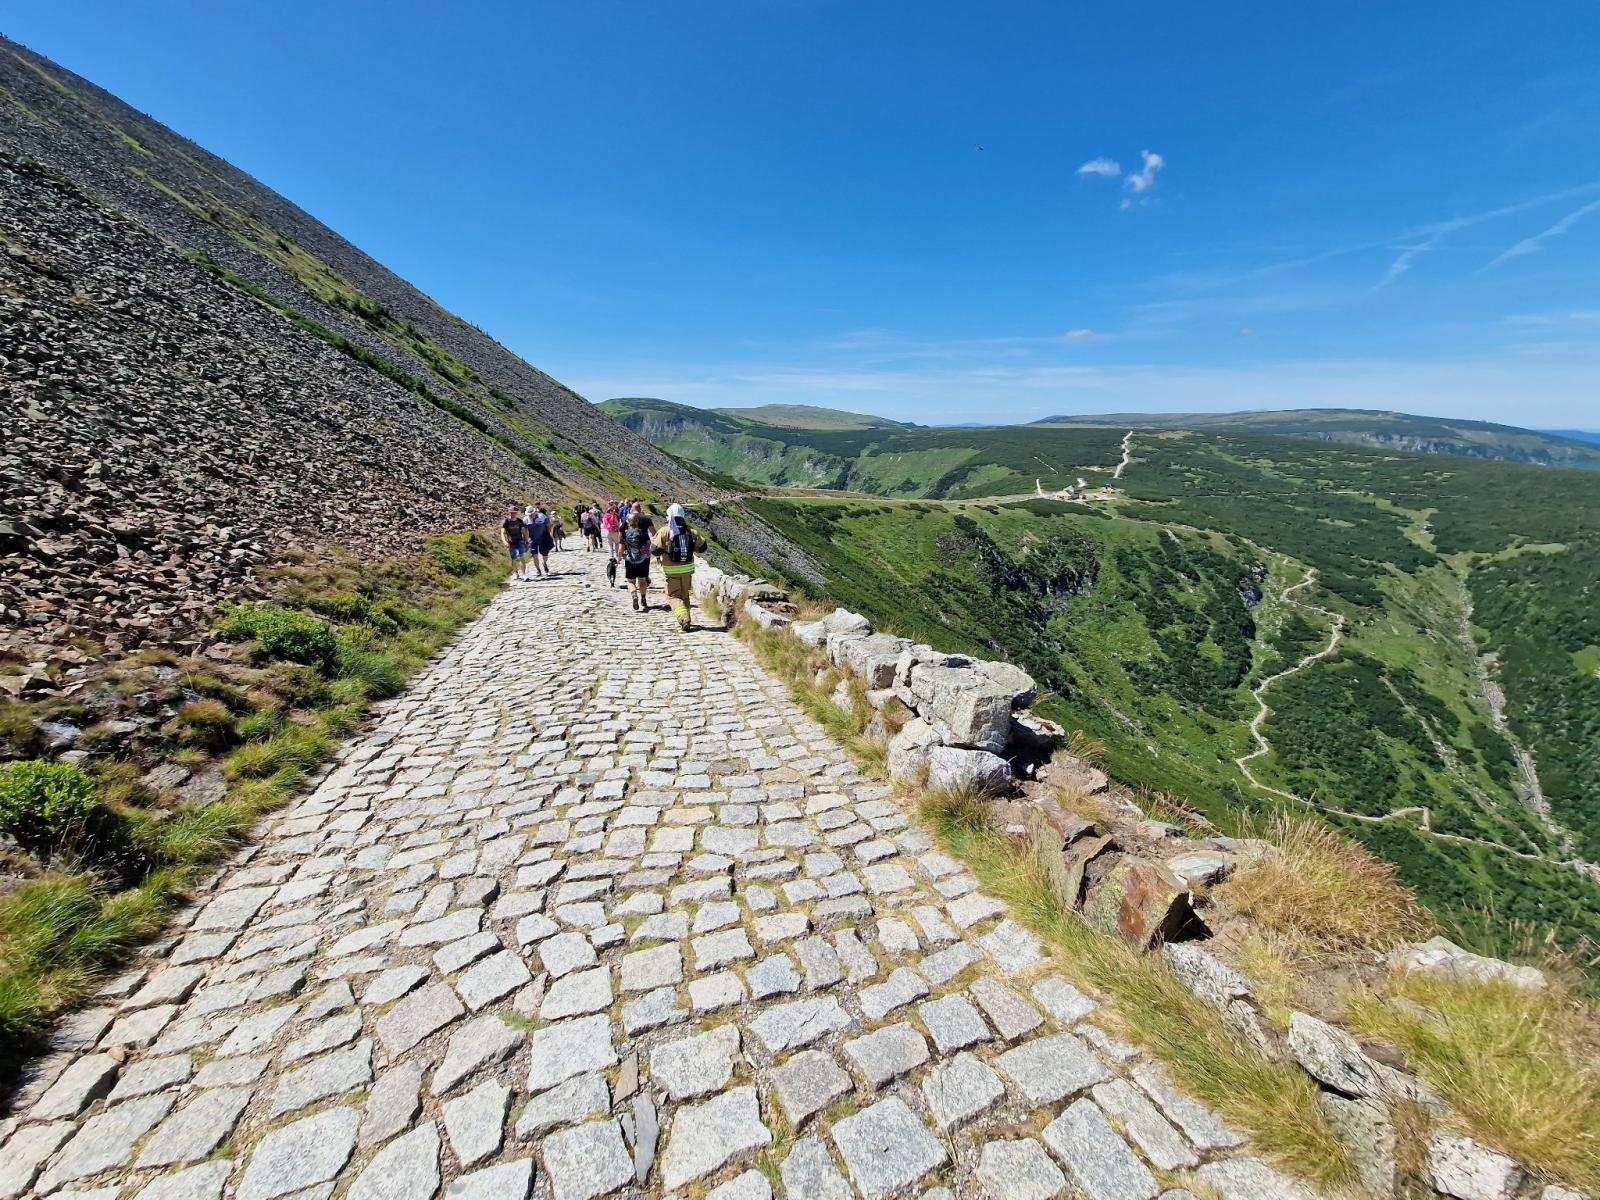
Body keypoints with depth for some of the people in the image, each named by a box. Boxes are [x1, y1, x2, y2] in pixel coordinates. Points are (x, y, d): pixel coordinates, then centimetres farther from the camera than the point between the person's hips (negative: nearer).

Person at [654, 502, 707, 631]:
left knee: (673, 596, 4)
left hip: (671, 570, -3)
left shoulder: (664, 531, -9)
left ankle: (684, 619, -17)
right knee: (685, 594, 20)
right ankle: (685, 620, 27)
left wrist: (662, 551, 8)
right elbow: (702, 547, 6)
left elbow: (656, 550, -13)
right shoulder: (691, 530, 1)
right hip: (687, 568, 4)